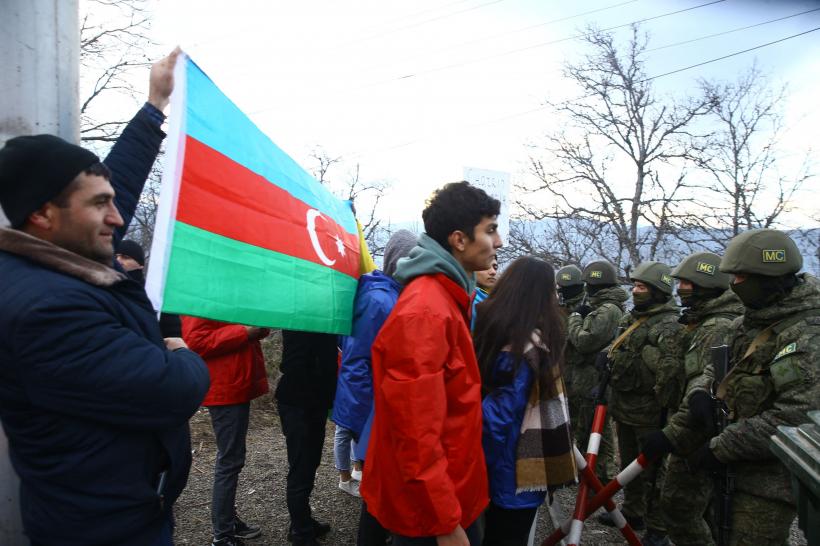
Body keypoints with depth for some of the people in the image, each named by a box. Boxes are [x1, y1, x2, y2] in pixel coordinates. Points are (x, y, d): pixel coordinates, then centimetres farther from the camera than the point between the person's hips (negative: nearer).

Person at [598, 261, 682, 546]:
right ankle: (632, 513, 38)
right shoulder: (629, 319, 11)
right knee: (628, 466, 21)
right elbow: (615, 353, 22)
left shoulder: (670, 327, -17)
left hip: (649, 413, -8)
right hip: (624, 407, 8)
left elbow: (669, 375, -23)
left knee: (651, 472, 4)